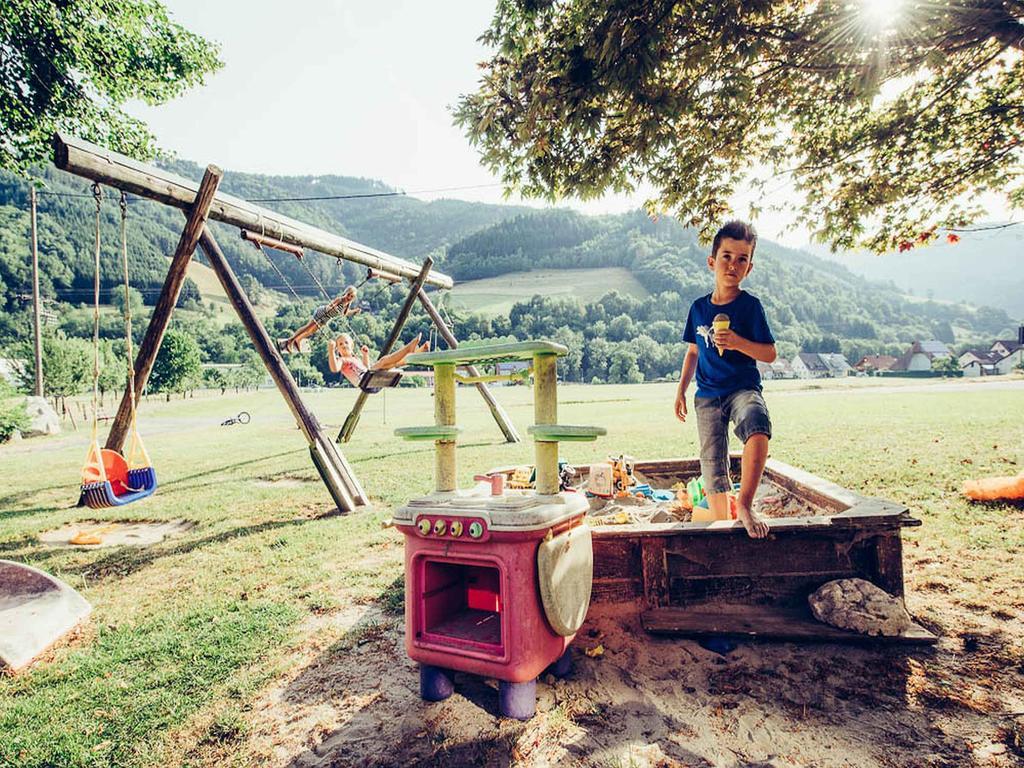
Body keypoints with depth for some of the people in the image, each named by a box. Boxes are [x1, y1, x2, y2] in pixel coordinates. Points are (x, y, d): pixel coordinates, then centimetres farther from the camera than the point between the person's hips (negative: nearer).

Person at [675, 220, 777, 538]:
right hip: (707, 396, 4)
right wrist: (681, 390, 14)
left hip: (743, 389, -3)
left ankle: (745, 504, -25)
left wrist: (738, 342, -23)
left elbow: (770, 354, -6)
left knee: (758, 427, -37)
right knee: (712, 465, 6)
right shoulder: (699, 307, 6)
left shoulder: (750, 305, -4)